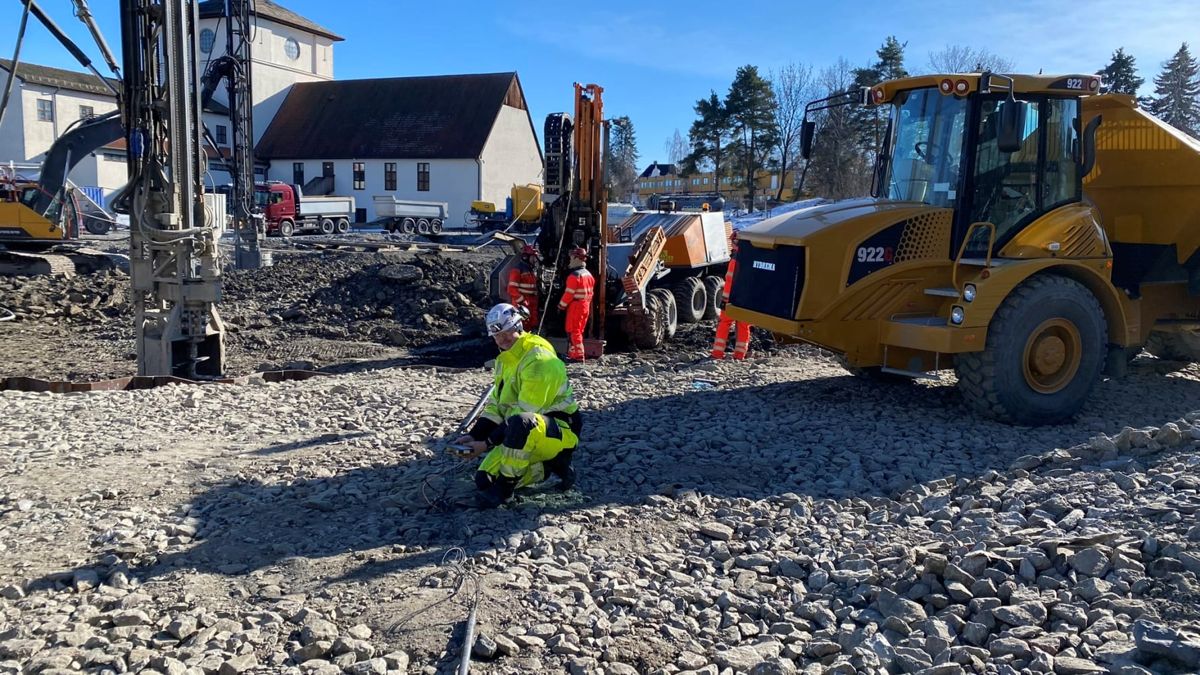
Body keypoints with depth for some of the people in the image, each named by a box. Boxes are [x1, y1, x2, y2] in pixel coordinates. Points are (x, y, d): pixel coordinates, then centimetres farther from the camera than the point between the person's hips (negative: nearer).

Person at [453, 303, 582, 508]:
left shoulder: (538, 359, -21)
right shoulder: (505, 359, 9)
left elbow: (523, 415, -24)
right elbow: (495, 406, 10)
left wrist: (488, 443, -21)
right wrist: (474, 435, -5)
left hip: (562, 431, -9)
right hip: (526, 436, 9)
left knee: (520, 423, -41)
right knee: (485, 479, -2)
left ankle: (504, 488, -21)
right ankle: (550, 466, 11)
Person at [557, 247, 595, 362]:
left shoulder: (574, 276, -18)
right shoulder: (589, 275, 10)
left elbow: (569, 294, -18)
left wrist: (561, 306, -8)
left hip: (575, 306, -9)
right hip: (586, 306, 9)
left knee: (573, 331, -3)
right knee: (579, 330, 16)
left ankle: (578, 355, -5)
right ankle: (572, 352, 25)